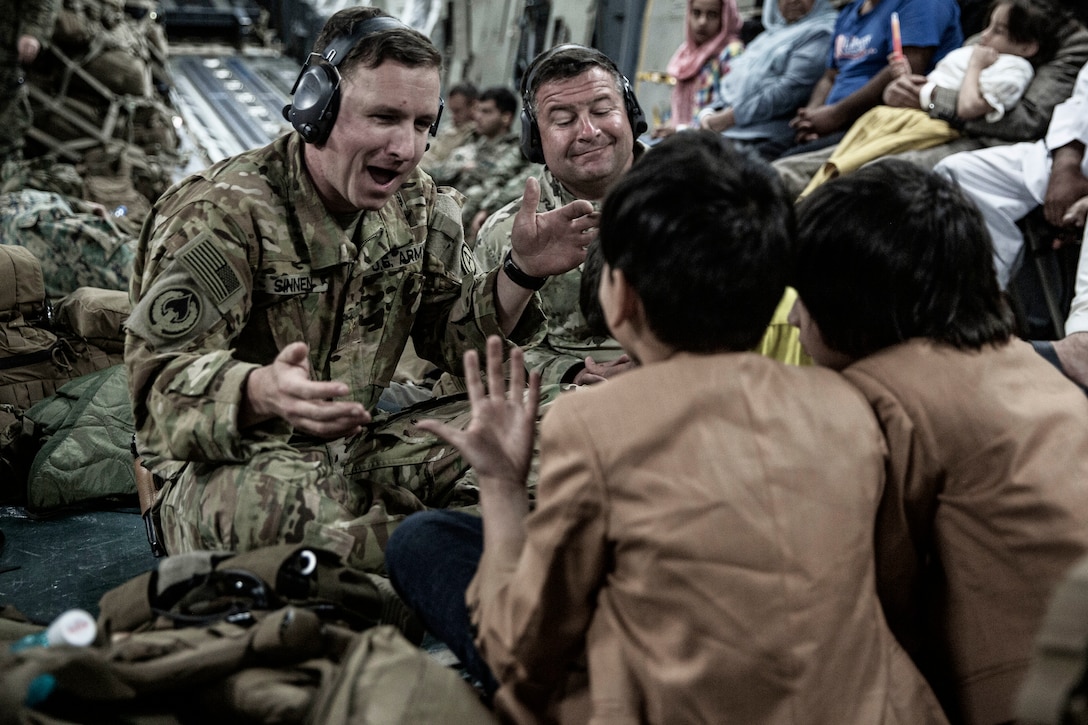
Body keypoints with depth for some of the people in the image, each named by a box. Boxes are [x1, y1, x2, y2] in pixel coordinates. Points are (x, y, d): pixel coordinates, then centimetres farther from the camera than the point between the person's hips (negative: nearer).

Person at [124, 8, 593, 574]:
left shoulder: (418, 206, 6)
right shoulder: (220, 213, -17)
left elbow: (455, 337, 10)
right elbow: (159, 382, -23)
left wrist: (520, 274, -9)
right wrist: (262, 392, -45)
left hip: (358, 447, 6)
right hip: (223, 462, -5)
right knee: (306, 511, -41)